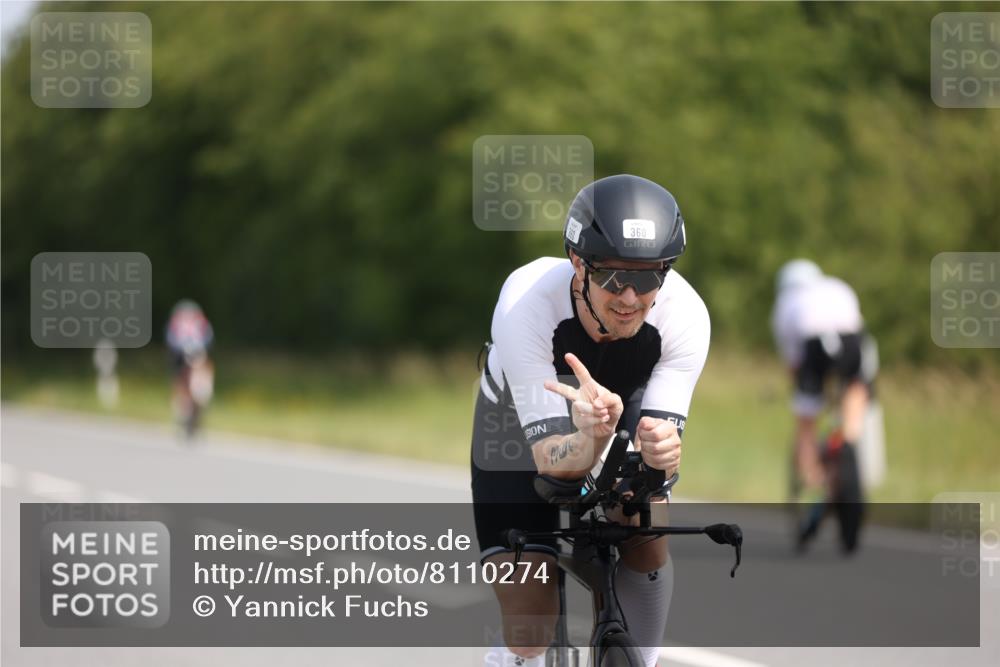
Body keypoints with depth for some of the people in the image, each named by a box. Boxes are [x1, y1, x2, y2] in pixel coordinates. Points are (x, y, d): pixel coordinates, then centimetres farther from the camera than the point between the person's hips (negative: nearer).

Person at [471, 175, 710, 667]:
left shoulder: (685, 315, -33)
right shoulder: (526, 303, -40)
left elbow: (660, 438, -32)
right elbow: (551, 461, -40)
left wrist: (659, 448, -56)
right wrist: (593, 435, -62)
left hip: (623, 397, 3)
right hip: (521, 424, -3)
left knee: (646, 532, -23)